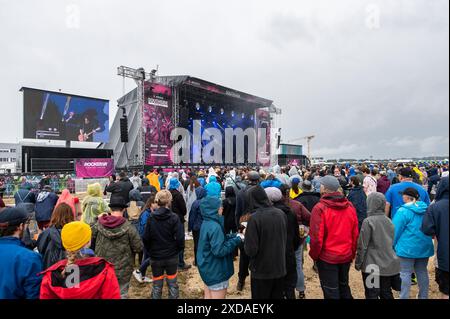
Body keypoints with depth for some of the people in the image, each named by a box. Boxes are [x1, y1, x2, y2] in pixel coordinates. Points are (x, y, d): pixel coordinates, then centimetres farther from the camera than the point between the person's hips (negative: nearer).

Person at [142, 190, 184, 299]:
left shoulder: (151, 217, -8)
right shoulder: (174, 217, -16)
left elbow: (146, 238, -4)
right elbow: (180, 238, -16)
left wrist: (150, 252, 11)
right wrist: (178, 249, 3)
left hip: (155, 257, 2)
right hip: (172, 256, -2)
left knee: (157, 285, 16)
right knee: (172, 284, 15)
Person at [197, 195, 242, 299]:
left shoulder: (206, 223, 3)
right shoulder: (215, 227, -26)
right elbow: (219, 251, -28)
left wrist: (233, 236, 1)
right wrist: (236, 240, -19)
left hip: (207, 268, 9)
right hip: (216, 271, -9)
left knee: (208, 296, 22)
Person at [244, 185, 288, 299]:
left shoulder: (255, 218, -24)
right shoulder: (281, 214, -6)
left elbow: (251, 250, -22)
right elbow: (285, 240, 8)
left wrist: (246, 240, -4)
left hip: (261, 271, -5)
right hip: (280, 268, 5)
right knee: (278, 296, 23)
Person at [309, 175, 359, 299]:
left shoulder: (320, 208, -20)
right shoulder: (350, 206, -4)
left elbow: (316, 237, -18)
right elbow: (355, 233, 2)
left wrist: (314, 255, -2)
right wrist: (352, 253, 15)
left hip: (327, 257, -5)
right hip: (346, 256, 5)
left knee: (331, 291, 11)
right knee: (344, 286, 24)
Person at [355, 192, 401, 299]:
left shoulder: (368, 221, -17)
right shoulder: (389, 221, 3)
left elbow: (362, 245, -14)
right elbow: (393, 242, 14)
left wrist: (358, 263, -3)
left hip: (372, 265, -6)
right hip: (389, 265, 6)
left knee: (372, 295, 6)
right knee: (386, 293, 19)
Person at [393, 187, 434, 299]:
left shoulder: (403, 211, -15)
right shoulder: (426, 209, 5)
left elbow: (396, 231, -12)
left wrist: (392, 245, -1)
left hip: (407, 248, -7)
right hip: (425, 247, 7)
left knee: (405, 273, 1)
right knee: (422, 272, 17)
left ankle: (404, 297, 6)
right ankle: (423, 296, 29)